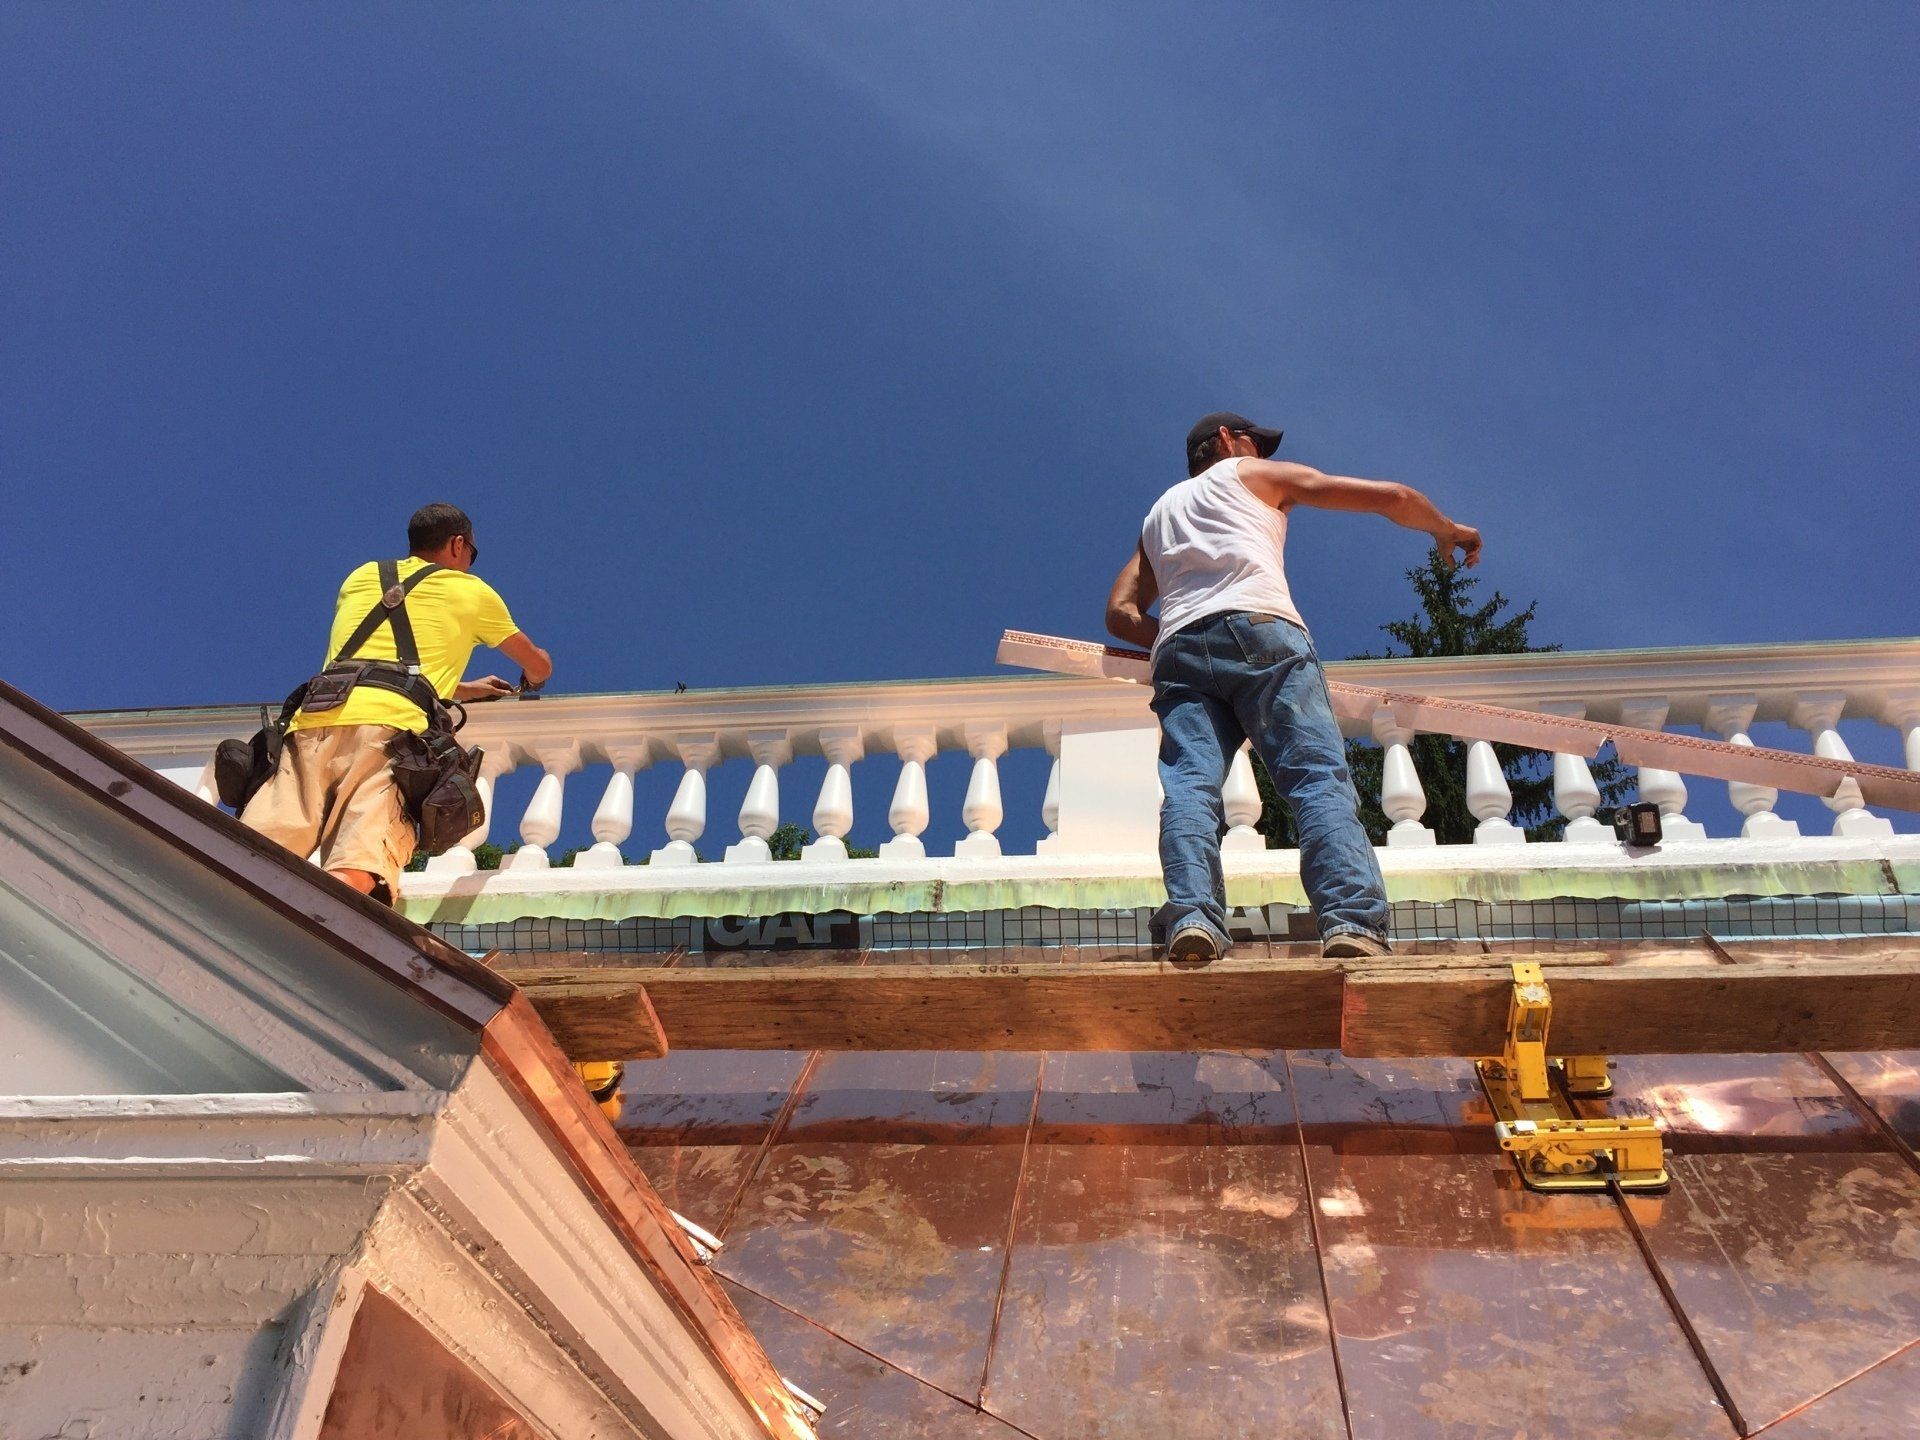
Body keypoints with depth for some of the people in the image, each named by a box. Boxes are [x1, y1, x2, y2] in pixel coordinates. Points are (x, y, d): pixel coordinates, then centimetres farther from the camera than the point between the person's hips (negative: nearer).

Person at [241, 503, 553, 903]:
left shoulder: (361, 577, 34)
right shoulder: (471, 590, 25)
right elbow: (539, 666, 38)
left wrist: (464, 689, 58)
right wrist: (530, 684, 63)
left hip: (314, 720, 4)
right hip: (390, 725, -3)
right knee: (358, 875, -24)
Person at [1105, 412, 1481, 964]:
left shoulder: (1159, 512, 39)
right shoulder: (1254, 474, 27)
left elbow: (1120, 612, 27)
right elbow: (1394, 497, 24)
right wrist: (1447, 530, 41)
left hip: (1178, 649, 4)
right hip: (1260, 629, -4)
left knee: (1188, 784, -13)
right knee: (1320, 777, -14)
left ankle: (1192, 915, -38)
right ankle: (1352, 920, -33)